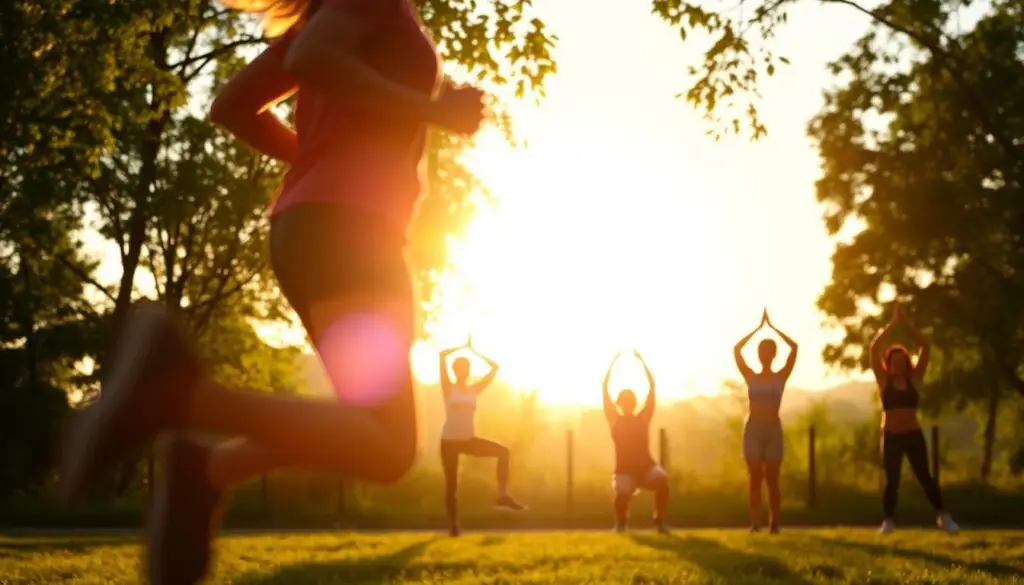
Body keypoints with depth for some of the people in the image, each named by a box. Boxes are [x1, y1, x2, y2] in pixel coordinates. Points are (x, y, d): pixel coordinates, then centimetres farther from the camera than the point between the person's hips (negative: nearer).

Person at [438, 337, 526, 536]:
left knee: (503, 451, -13)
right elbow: (442, 355, -13)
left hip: (469, 439, 3)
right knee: (451, 483, 1)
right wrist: (463, 347, 0)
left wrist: (475, 352, 7)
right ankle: (453, 525, 12)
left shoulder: (474, 389, 6)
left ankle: (503, 495, -10)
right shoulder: (449, 388, -3)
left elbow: (495, 367, 4)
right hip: (449, 440, -3)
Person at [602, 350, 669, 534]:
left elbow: (652, 385, 5)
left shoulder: (643, 418, 7)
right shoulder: (615, 419, 5)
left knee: (662, 479, -32)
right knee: (622, 494, -30)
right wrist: (613, 361, 3)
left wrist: (641, 360, 5)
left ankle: (660, 519, -12)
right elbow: (605, 388, 2)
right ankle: (621, 521, 6)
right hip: (624, 470, -1)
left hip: (646, 466, 1)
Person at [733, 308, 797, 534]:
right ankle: (755, 523, 0)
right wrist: (758, 327, -1)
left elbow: (794, 347, -6)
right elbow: (736, 349, -3)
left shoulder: (781, 377, 4)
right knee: (754, 479, -1)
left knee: (772, 479, -1)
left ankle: (774, 523, 3)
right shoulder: (750, 377, 6)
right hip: (753, 428, 1)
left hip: (773, 429, -1)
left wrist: (773, 327, -2)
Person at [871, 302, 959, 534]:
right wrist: (892, 324, -8)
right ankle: (888, 520, 13)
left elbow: (925, 346, -5)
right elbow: (874, 349, -8)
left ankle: (943, 516, 9)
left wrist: (905, 324, -9)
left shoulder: (914, 378, 2)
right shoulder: (884, 380, 0)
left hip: (913, 435, 0)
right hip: (891, 437, 0)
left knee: (924, 476, 0)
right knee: (892, 481, 2)